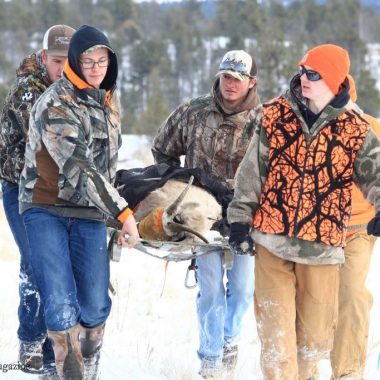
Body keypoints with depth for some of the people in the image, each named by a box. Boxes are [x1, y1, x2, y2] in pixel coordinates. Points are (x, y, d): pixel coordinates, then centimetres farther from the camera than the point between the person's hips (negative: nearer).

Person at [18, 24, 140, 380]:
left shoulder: (108, 100, 9)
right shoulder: (54, 104, -16)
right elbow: (78, 166, -25)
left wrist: (109, 208, 20)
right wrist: (121, 211, -28)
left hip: (90, 213, 6)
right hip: (46, 210, -6)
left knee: (95, 307, 3)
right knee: (61, 307, -14)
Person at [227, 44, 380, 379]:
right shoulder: (275, 115, 2)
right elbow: (252, 171, 5)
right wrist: (240, 217, 3)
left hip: (322, 245, 0)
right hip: (272, 238, 0)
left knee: (317, 328, 11)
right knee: (275, 325, 0)